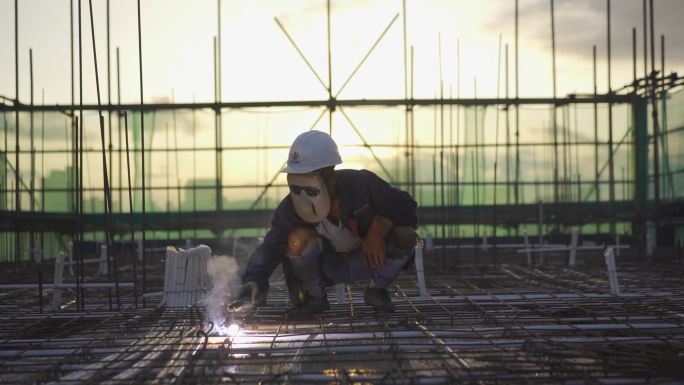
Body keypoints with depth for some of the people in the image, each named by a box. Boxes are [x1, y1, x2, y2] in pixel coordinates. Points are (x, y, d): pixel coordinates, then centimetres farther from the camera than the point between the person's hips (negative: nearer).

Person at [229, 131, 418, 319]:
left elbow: (406, 209, -16)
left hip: (369, 259, 0)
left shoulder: (361, 185, -25)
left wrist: (379, 229, -33)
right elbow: (270, 249, -26)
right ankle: (315, 298, -4)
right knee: (299, 238, -30)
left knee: (405, 237, -28)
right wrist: (252, 283, -43)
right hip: (330, 266, 0)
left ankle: (377, 290, 0)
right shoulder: (292, 208, -23)